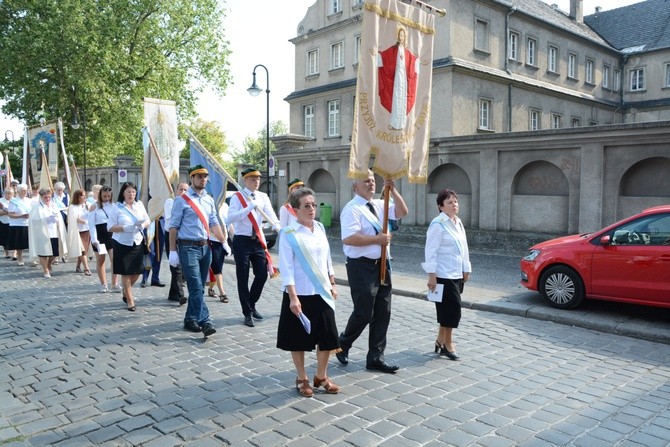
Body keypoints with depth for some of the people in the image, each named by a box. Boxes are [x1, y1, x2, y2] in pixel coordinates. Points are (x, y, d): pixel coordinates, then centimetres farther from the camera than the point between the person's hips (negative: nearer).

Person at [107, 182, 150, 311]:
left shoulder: (139, 205, 7)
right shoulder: (116, 208, -4)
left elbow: (147, 220, 12)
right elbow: (110, 227, -6)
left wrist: (143, 225, -11)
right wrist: (125, 228, -20)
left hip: (137, 243, 4)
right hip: (122, 244, -4)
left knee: (137, 272, 9)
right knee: (126, 273, 3)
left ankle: (126, 293, 37)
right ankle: (130, 301, 15)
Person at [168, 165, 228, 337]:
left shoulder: (209, 200, 13)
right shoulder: (182, 200, -4)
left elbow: (213, 223, 15)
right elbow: (174, 226, -5)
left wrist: (224, 242, 5)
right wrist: (173, 251, -9)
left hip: (205, 246, 6)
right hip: (188, 247, -6)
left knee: (199, 287, 11)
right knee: (196, 287, -11)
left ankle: (190, 320, 23)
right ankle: (205, 323, -14)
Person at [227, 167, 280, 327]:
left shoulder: (263, 197, 6)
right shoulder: (237, 197, -7)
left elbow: (270, 214, -11)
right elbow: (231, 218, -20)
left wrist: (277, 226, -31)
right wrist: (250, 207, -27)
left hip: (258, 240, 4)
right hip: (242, 241, -4)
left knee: (262, 275, 6)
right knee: (243, 279, 2)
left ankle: (252, 305, 29)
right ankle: (247, 313, 14)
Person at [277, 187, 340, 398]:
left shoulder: (320, 228, 6)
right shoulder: (289, 234, -12)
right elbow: (286, 268, -14)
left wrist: (332, 285, 12)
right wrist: (293, 297, -17)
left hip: (322, 293, 5)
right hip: (300, 294, -5)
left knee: (327, 337, 10)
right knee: (299, 339, 8)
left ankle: (321, 376, 30)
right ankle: (302, 379, 27)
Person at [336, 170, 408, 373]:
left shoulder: (379, 205, 11)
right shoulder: (352, 209, -13)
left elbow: (402, 212, 7)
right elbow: (349, 238, -24)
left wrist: (393, 191, -4)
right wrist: (377, 239, -20)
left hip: (381, 264, 8)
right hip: (361, 266, -8)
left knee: (383, 313, 10)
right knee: (364, 313, -1)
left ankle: (375, 358, 21)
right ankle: (343, 344, 27)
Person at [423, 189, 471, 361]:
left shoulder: (458, 223, 11)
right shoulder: (438, 224, -14)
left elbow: (464, 247, 16)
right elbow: (431, 251, -16)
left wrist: (466, 269, 15)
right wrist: (432, 275, -18)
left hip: (457, 274, 8)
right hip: (444, 275, -8)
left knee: (448, 310, 13)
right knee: (452, 308, -3)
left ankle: (440, 342, 26)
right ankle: (448, 344, 13)